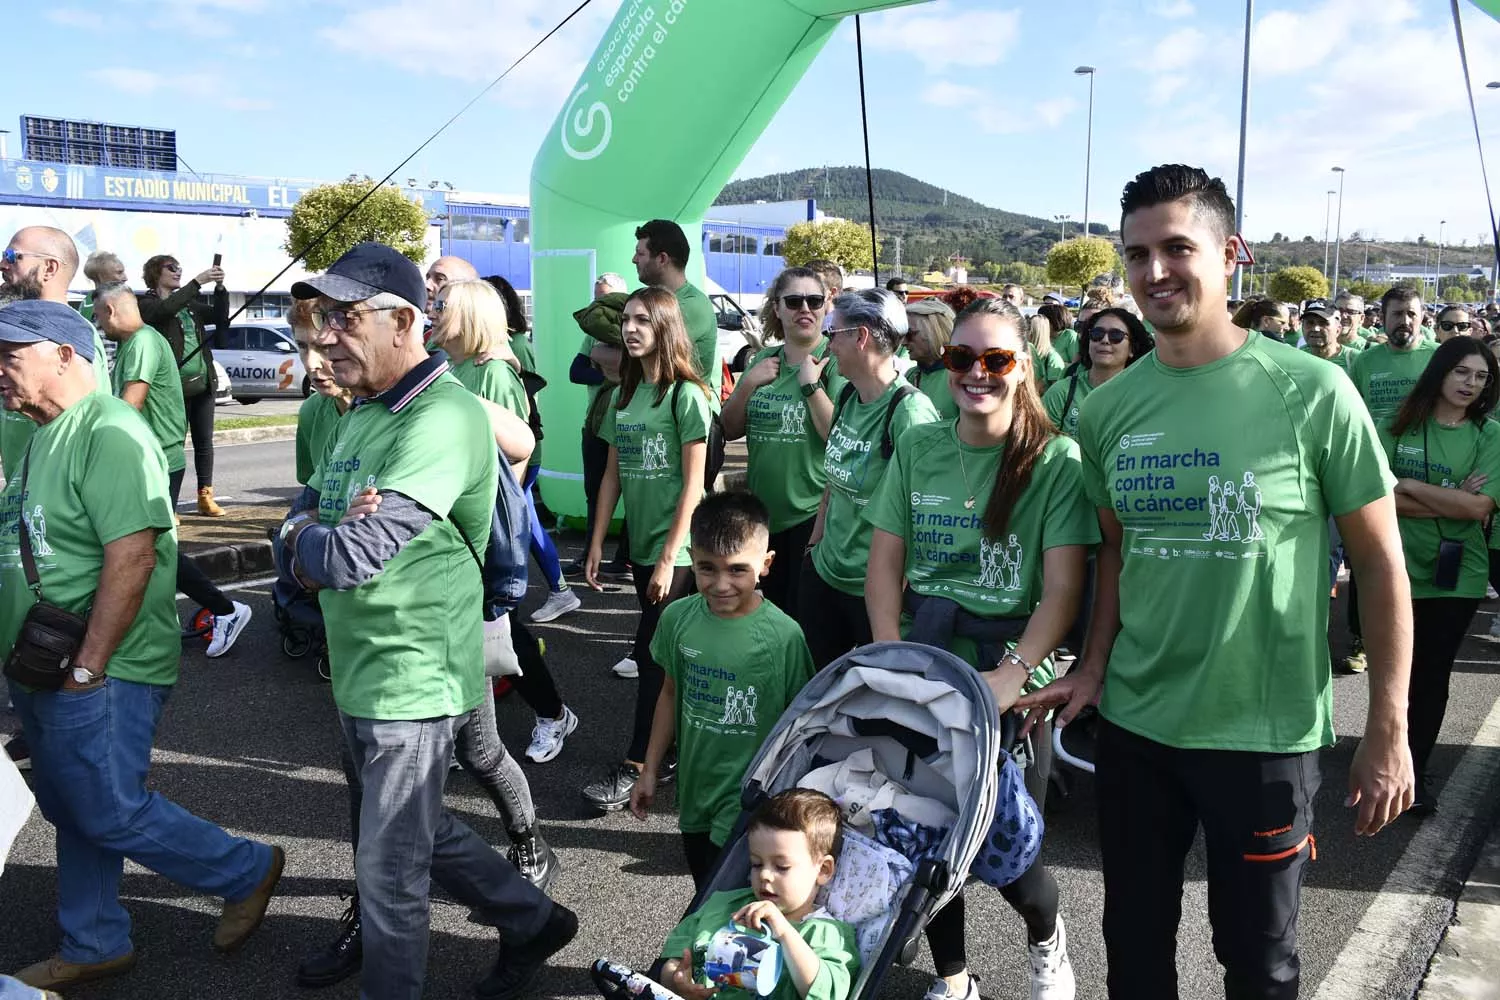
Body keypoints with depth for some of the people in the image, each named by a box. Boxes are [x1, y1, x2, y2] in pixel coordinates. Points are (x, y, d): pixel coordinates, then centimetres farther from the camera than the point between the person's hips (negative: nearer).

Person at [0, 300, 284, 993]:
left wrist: (87, 667, -24)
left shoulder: (108, 434, -18)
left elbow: (131, 556, -26)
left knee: (112, 815, -1)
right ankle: (93, 947, 33)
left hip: (100, 677, -9)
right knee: (72, 813, 18)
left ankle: (247, 872, 17)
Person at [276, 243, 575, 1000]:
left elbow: (351, 556, -29)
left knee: (389, 869, 6)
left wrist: (305, 542, -7)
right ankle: (532, 921, 42)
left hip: (413, 680, -10)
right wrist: (310, 535, -14)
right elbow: (299, 524, 9)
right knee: (414, 834, 23)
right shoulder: (360, 411, 9)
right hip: (357, 673, 10)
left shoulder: (444, 417, -22)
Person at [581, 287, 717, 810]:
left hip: (677, 549, -6)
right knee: (663, 653, 14)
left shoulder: (686, 394, -11)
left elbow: (693, 485, -13)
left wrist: (669, 559, -15)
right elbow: (613, 474, 12)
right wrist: (596, 544, 8)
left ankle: (636, 767, 6)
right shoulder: (624, 393, 9)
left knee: (653, 654, -4)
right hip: (641, 545, 6)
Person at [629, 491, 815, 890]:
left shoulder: (783, 636, -20)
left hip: (750, 806, -5)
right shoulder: (678, 618, -7)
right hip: (695, 793, 5)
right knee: (706, 897, 21)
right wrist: (650, 771, 12)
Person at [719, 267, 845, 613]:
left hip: (812, 516, -5)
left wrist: (810, 383, -22)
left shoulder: (835, 362, -9)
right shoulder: (763, 360, 7)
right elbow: (730, 430, 6)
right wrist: (749, 383, -7)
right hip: (762, 514, 6)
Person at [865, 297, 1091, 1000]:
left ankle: (1047, 936, 39)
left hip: (1013, 682, -3)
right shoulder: (916, 449, 3)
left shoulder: (1057, 461, -8)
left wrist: (1010, 675, -23)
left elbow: (1064, 591, -12)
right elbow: (884, 565, 4)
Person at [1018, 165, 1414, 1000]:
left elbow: (1382, 563, -6)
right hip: (1133, 726, 4)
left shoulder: (1312, 392, -11)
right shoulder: (1108, 409, 0)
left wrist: (1389, 729, -7)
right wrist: (1094, 665, 0)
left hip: (1268, 734, -3)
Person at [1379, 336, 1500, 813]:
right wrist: (1451, 502, -15)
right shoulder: (1401, 428, -1)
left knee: (1433, 673, 5)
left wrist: (1409, 485, -12)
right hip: (1400, 567, 1)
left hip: (1458, 573, 0)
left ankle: (1417, 767, 21)